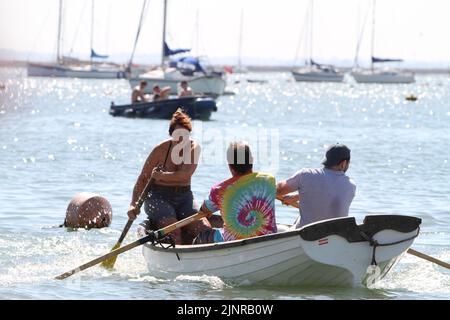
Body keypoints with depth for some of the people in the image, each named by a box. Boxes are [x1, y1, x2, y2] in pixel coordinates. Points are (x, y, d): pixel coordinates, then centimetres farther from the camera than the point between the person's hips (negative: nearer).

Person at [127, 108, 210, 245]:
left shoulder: (193, 148, -2)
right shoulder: (161, 150, -8)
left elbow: (185, 174, -17)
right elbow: (143, 178, -5)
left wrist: (162, 176, -24)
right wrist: (134, 204, -16)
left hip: (184, 197, 4)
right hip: (159, 198, -4)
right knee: (173, 233, -28)